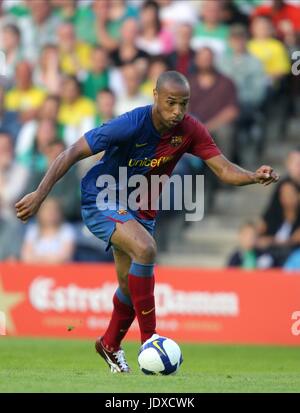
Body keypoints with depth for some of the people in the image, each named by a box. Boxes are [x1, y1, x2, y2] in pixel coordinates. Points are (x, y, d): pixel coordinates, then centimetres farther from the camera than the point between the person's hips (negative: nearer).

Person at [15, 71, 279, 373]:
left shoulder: (190, 130, -13)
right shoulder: (131, 125, -27)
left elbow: (225, 170, -13)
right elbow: (73, 153, -23)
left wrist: (255, 177, -34)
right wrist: (39, 195, -26)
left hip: (141, 210, 6)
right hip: (102, 200, -6)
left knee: (130, 286, 11)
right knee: (145, 248, -31)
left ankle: (110, 344, 41)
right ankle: (149, 338, -23)